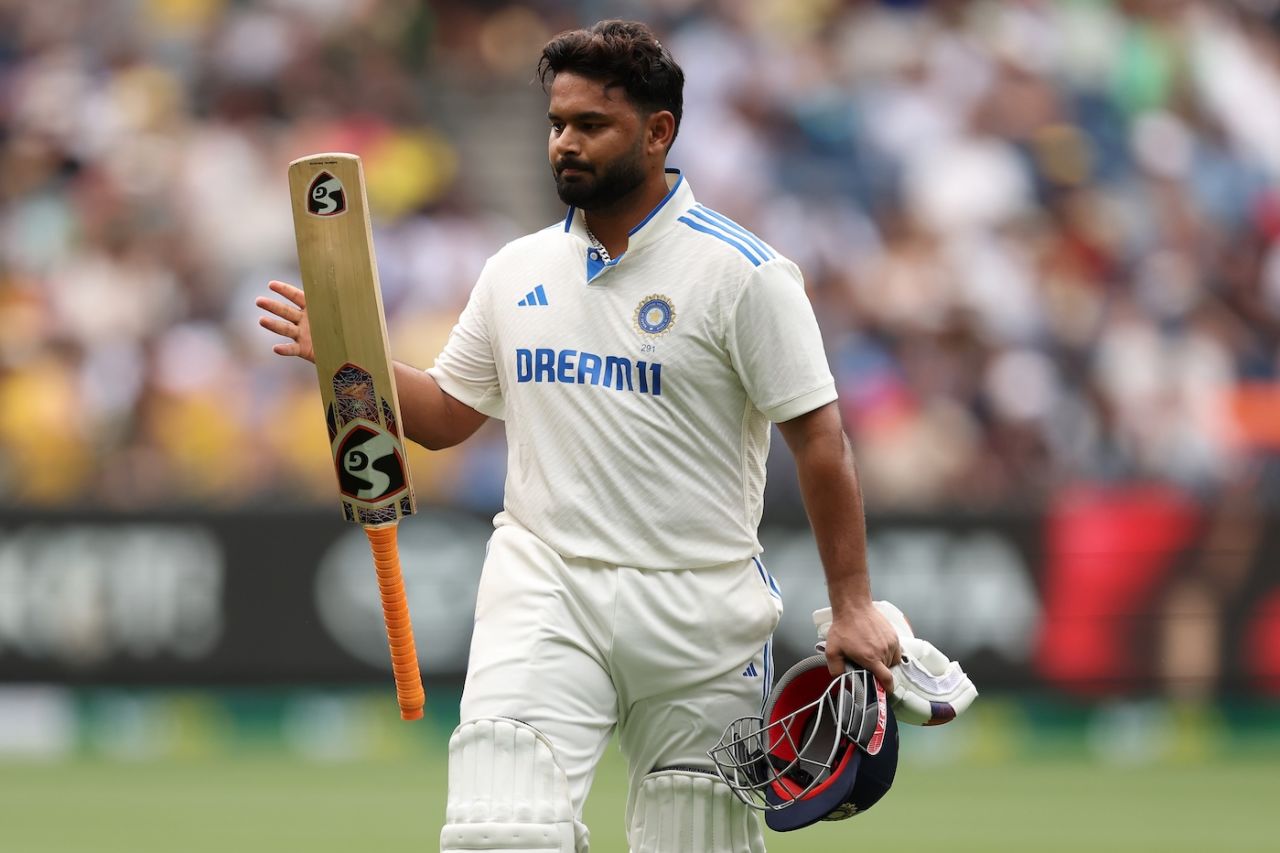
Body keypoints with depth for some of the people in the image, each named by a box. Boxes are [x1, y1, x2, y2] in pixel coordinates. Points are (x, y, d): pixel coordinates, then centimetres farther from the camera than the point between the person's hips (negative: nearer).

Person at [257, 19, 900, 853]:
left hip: (698, 613, -3)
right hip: (543, 595, 3)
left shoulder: (744, 273, -4)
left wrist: (852, 603, -11)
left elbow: (819, 438, -6)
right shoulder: (517, 271, 11)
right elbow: (446, 415, 20)